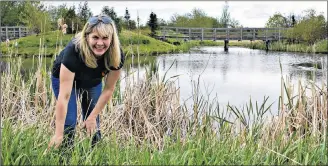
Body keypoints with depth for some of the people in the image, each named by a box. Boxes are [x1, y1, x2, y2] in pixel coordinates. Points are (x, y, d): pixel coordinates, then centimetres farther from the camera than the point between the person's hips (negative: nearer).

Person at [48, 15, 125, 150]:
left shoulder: (116, 55, -31)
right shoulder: (73, 50, -41)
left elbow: (108, 89, -16)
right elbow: (64, 96, -42)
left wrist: (93, 117, -15)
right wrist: (58, 134, -42)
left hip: (93, 82, 3)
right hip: (65, 78, -3)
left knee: (93, 125, 1)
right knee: (69, 123, -11)